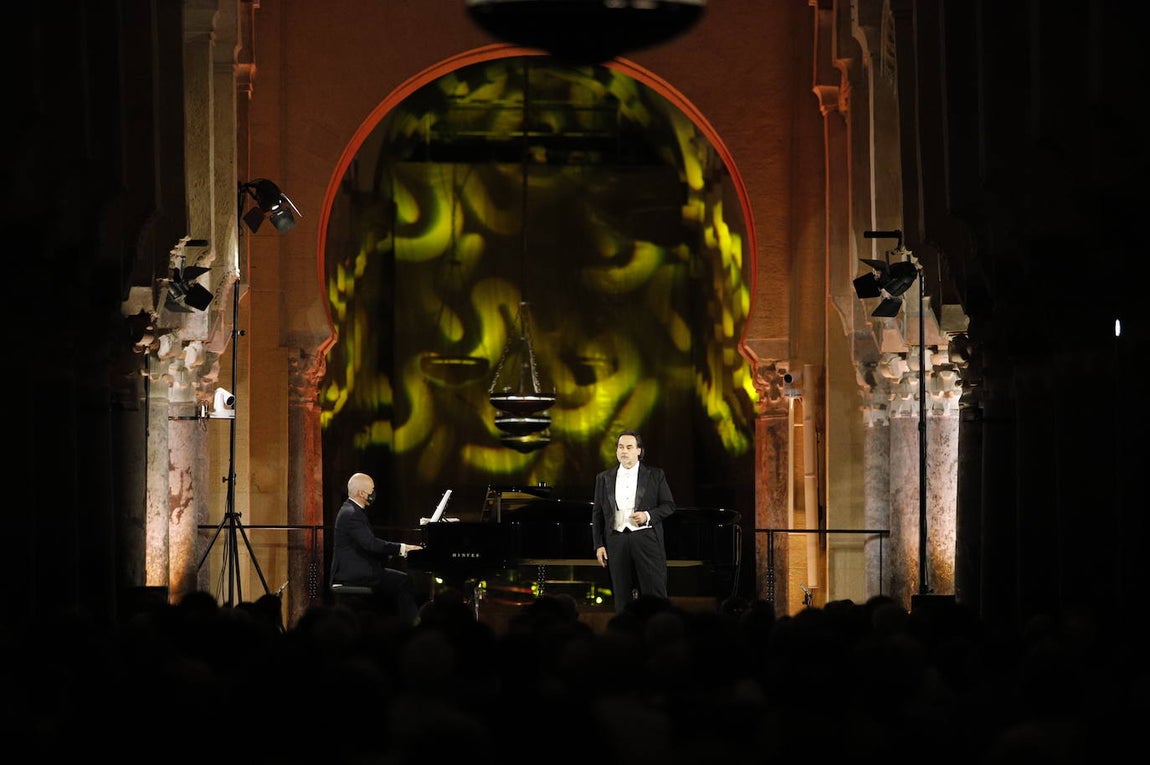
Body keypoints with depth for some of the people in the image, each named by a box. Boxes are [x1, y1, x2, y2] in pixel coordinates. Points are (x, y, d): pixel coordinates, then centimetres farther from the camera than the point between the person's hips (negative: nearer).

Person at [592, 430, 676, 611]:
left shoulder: (655, 476, 7)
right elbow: (597, 513, 13)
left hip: (647, 540, -2)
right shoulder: (604, 479, 13)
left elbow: (669, 506, 7)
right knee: (622, 597, 2)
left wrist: (648, 515, -11)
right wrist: (599, 545, 5)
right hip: (617, 541, 2)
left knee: (655, 594, -6)